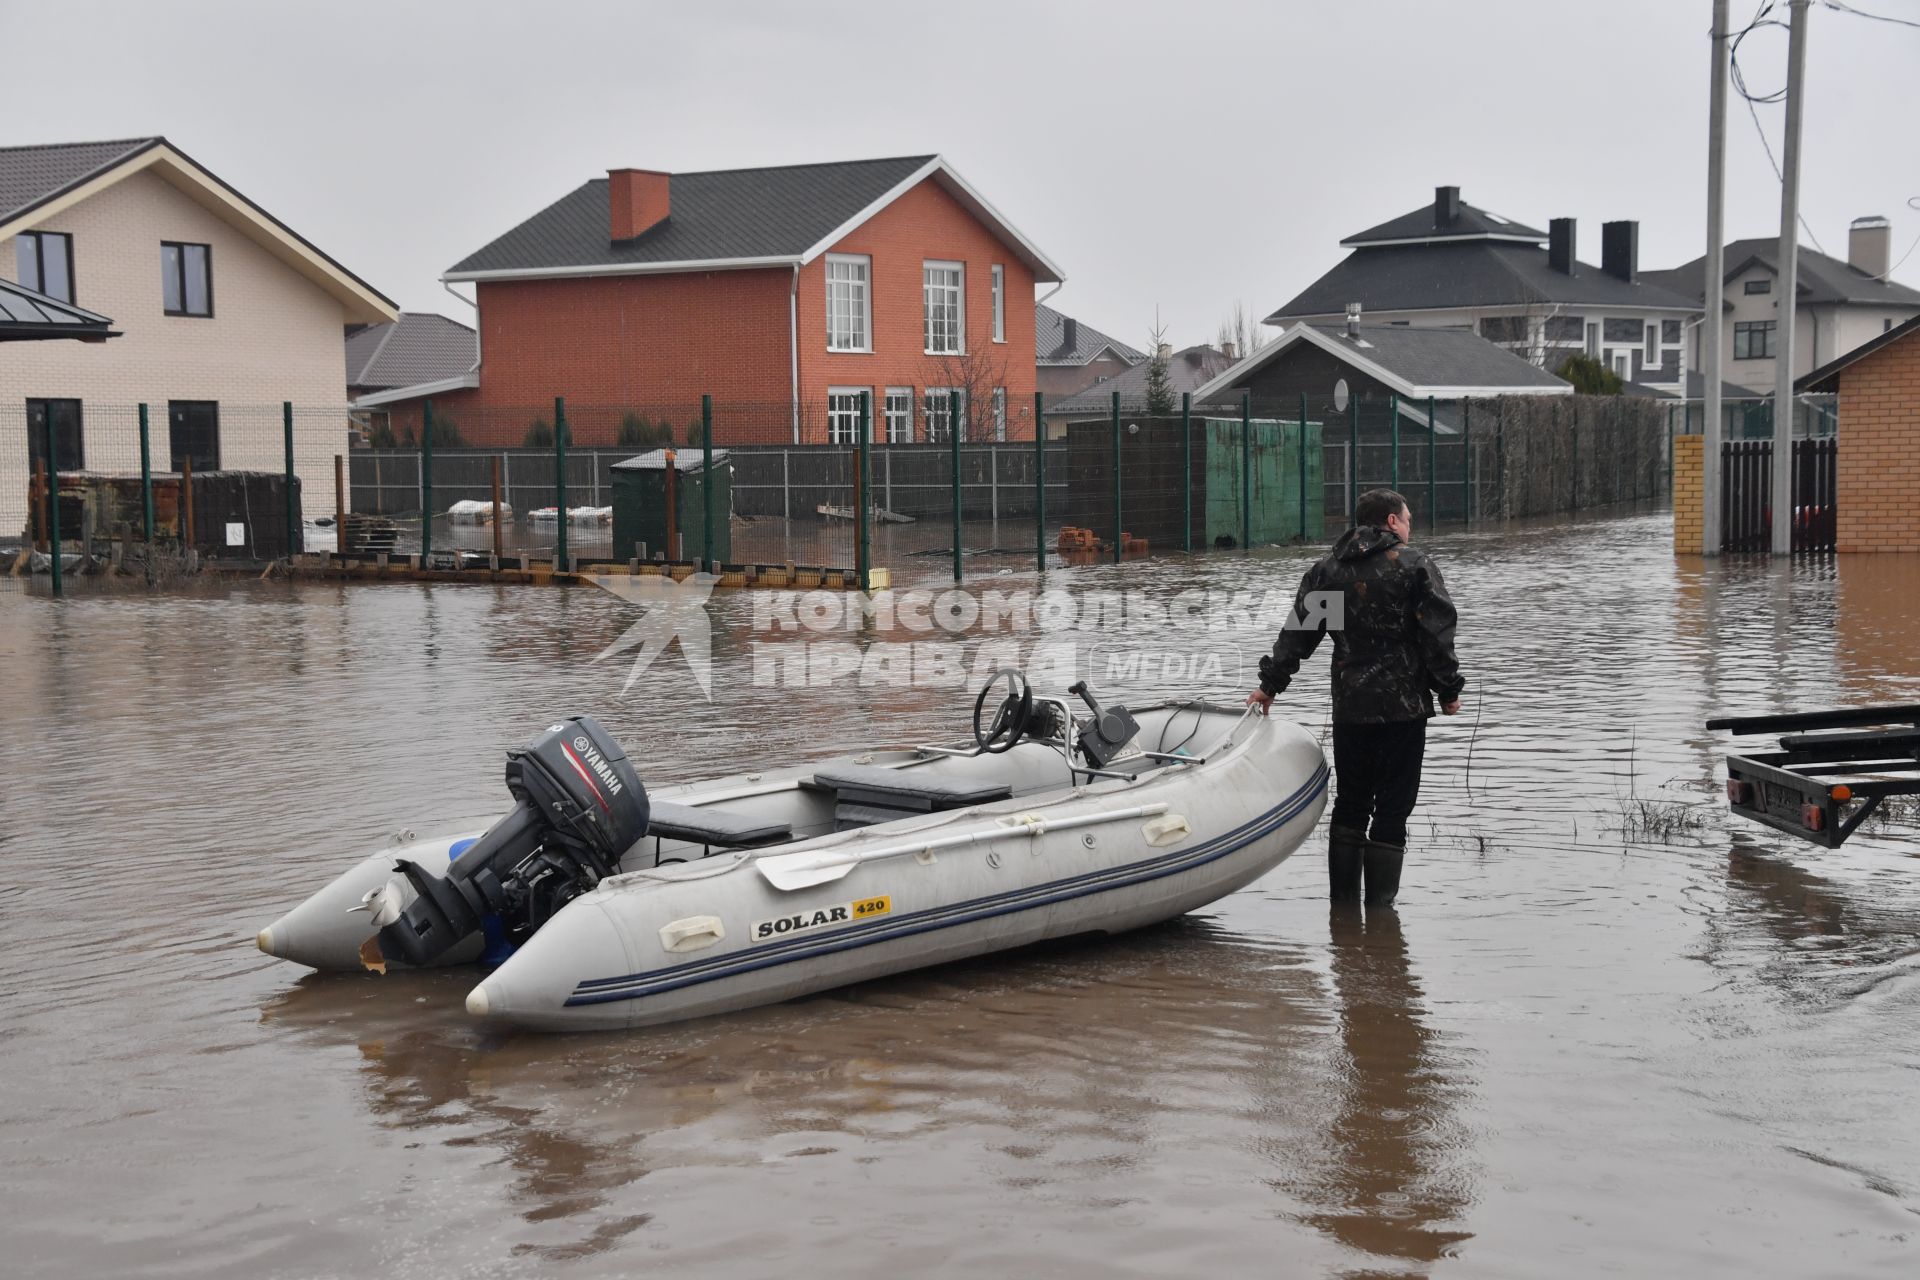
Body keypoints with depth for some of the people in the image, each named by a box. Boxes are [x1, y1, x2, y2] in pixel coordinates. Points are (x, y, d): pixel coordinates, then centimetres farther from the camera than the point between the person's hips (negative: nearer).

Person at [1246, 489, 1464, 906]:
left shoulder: (1327, 570, 9)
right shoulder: (1415, 565, -4)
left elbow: (1297, 633, 10)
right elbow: (1437, 634, -7)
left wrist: (1270, 683, 16)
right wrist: (1448, 690, 0)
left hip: (1349, 707, 4)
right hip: (1404, 706, -4)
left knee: (1350, 805, 14)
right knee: (1392, 809, 0)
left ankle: (1341, 903, 15)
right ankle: (1379, 905, -1)